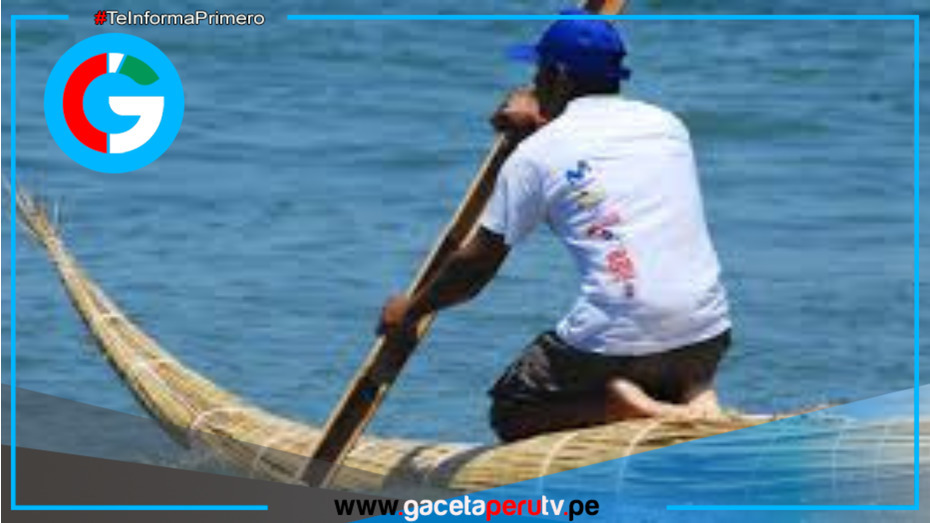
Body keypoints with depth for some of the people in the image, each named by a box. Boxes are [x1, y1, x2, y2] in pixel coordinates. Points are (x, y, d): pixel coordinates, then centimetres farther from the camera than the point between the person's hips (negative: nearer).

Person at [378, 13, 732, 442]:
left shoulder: (536, 154, 0)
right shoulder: (667, 125, 13)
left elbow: (477, 266, 7)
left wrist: (410, 311, 22)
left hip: (615, 338, -5)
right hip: (707, 336, 5)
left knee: (508, 413, 18)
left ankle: (616, 405, -10)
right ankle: (694, 392, 1)